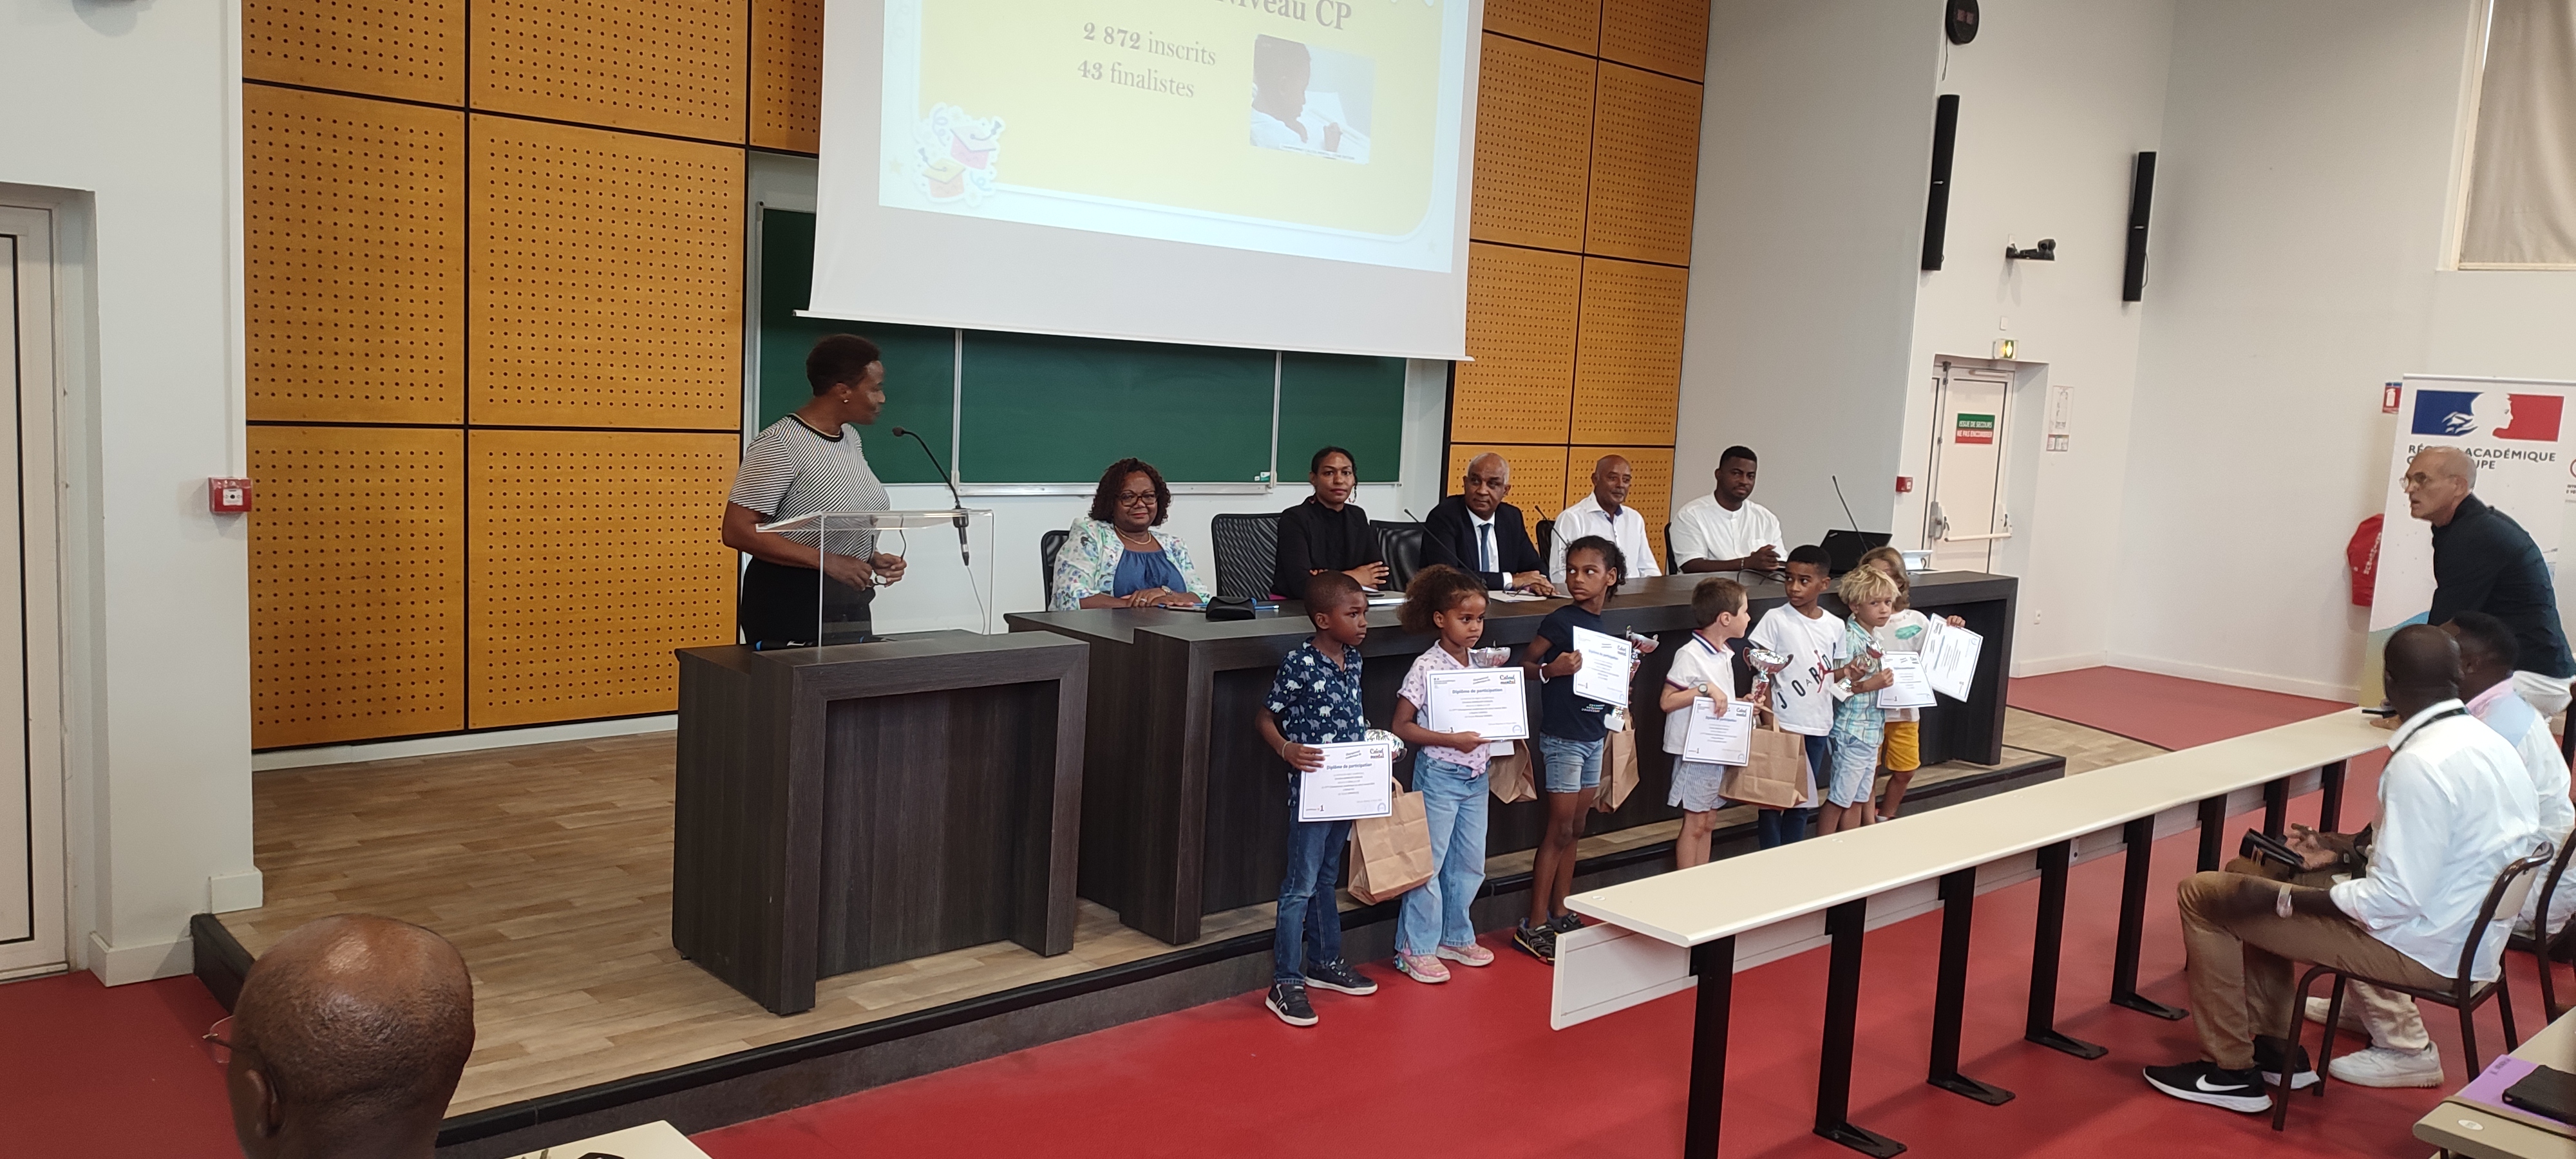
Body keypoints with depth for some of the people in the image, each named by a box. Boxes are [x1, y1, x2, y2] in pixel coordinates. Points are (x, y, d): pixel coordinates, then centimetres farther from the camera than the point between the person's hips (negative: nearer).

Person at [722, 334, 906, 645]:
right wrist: (827, 562, -23)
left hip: (851, 606, 7)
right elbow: (738, 531, -20)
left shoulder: (850, 436, 9)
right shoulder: (779, 445, -16)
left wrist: (871, 558, 3)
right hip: (791, 606, -7)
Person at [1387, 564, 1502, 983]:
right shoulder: (1426, 667, -15)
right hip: (1439, 775, -7)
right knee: (1429, 863, 1)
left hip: (1476, 777, 7)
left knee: (1470, 865, 15)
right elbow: (1401, 727, -17)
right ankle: (1416, 949, 12)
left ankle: (1455, 937, 31)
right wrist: (1453, 740, -23)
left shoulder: (1479, 664, 6)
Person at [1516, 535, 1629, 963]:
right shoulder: (1560, 621, -13)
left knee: (1574, 829, 14)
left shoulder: (1603, 626, 7)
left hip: (1593, 737, 7)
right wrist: (1552, 669, -28)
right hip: (1562, 738, -7)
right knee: (1559, 829, -5)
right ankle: (1534, 926, 2)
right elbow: (1525, 664, -10)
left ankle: (1560, 913, 24)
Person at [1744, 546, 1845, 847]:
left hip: (1818, 726, 4)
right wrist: (1768, 717, -15)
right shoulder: (1775, 619, -7)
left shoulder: (1835, 625, 5)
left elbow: (1833, 674, 14)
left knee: (1803, 800, 14)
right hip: (1783, 723, -4)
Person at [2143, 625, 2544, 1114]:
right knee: (2246, 871, 18)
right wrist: (2351, 852, 15)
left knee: (2204, 895, -5)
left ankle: (2230, 1070, 8)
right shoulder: (2485, 740, 1)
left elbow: (2396, 901, -27)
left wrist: (2282, 898, -19)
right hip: (2463, 929, 9)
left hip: (2423, 949, -9)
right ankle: (2272, 1047, 23)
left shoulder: (2420, 763, -27)